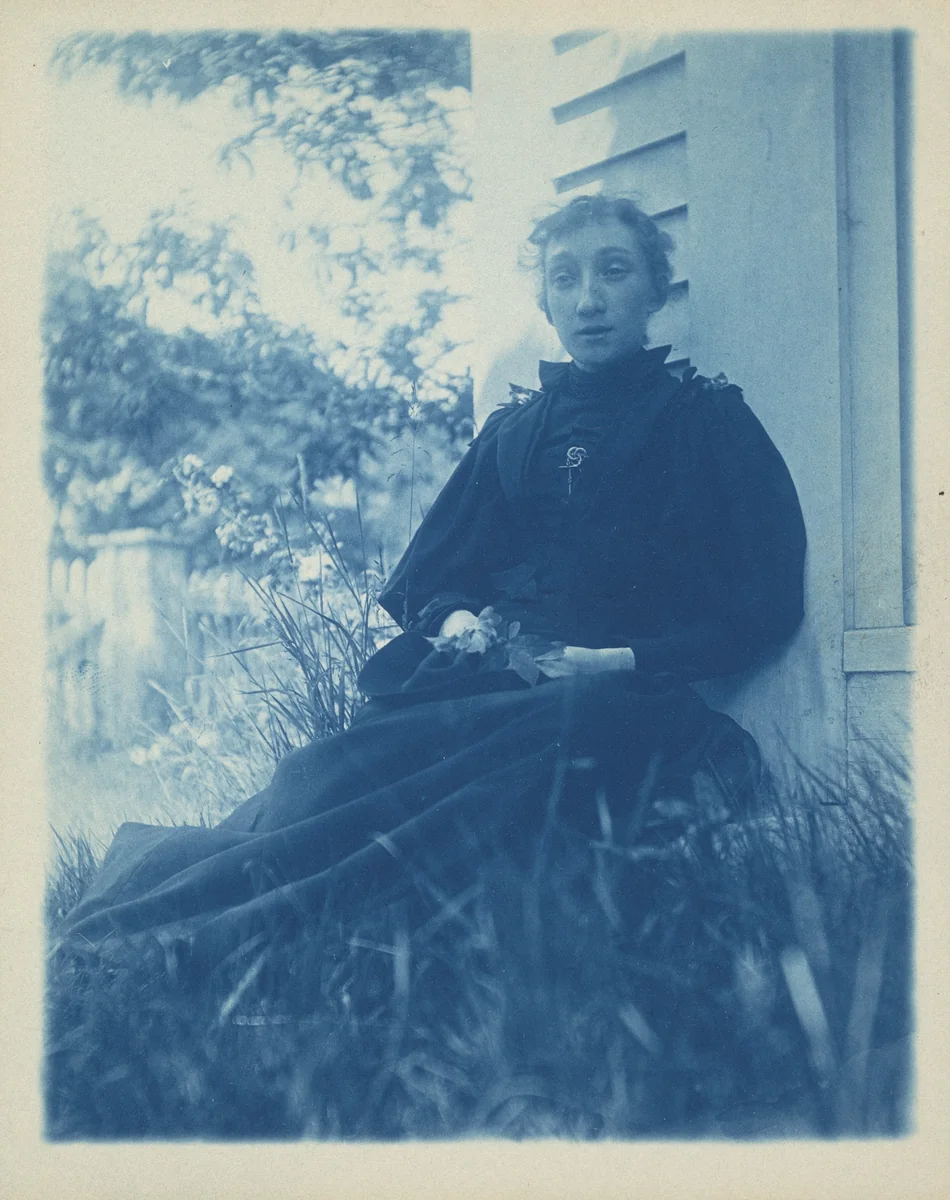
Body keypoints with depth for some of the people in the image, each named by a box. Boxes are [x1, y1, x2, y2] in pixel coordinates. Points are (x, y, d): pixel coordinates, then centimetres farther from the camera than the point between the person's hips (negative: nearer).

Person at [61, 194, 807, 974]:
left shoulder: (711, 420, 9)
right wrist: (455, 620, -2)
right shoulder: (514, 428, 23)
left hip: (626, 694, -6)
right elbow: (433, 571, 22)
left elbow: (765, 608, 0)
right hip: (495, 675, 6)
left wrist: (621, 661, -12)